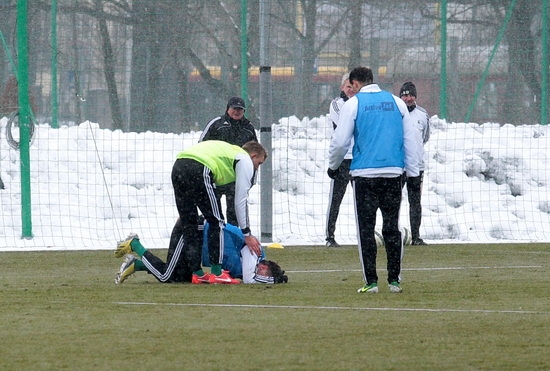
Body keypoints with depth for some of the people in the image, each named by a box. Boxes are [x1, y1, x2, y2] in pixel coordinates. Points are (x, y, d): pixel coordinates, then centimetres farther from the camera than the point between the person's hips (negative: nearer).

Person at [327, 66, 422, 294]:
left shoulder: (353, 104, -1)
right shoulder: (396, 103, 10)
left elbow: (340, 142, -1)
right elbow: (412, 140, 11)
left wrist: (333, 166, 17)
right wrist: (413, 172, 16)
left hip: (364, 174, -3)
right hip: (394, 173, 3)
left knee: (366, 228, 2)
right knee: (392, 228, 9)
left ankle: (371, 281, -1)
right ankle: (394, 281, 7)